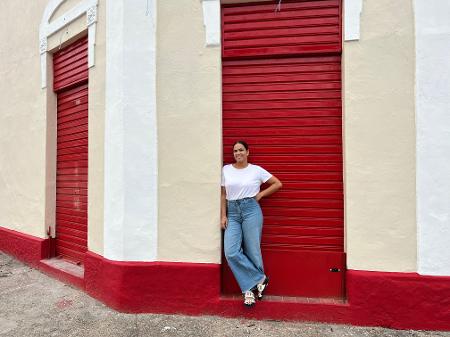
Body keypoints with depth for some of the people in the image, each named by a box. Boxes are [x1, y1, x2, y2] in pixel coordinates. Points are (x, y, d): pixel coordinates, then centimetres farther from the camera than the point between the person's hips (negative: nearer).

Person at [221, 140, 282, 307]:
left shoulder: (256, 170, 1)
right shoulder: (226, 170, 8)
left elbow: (278, 183, 8)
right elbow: (223, 195, 10)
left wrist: (260, 194, 2)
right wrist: (223, 216, 3)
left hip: (251, 210, -2)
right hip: (232, 213, 3)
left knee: (252, 251, 1)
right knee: (231, 253, -9)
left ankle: (249, 288, 23)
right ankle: (260, 279, 7)